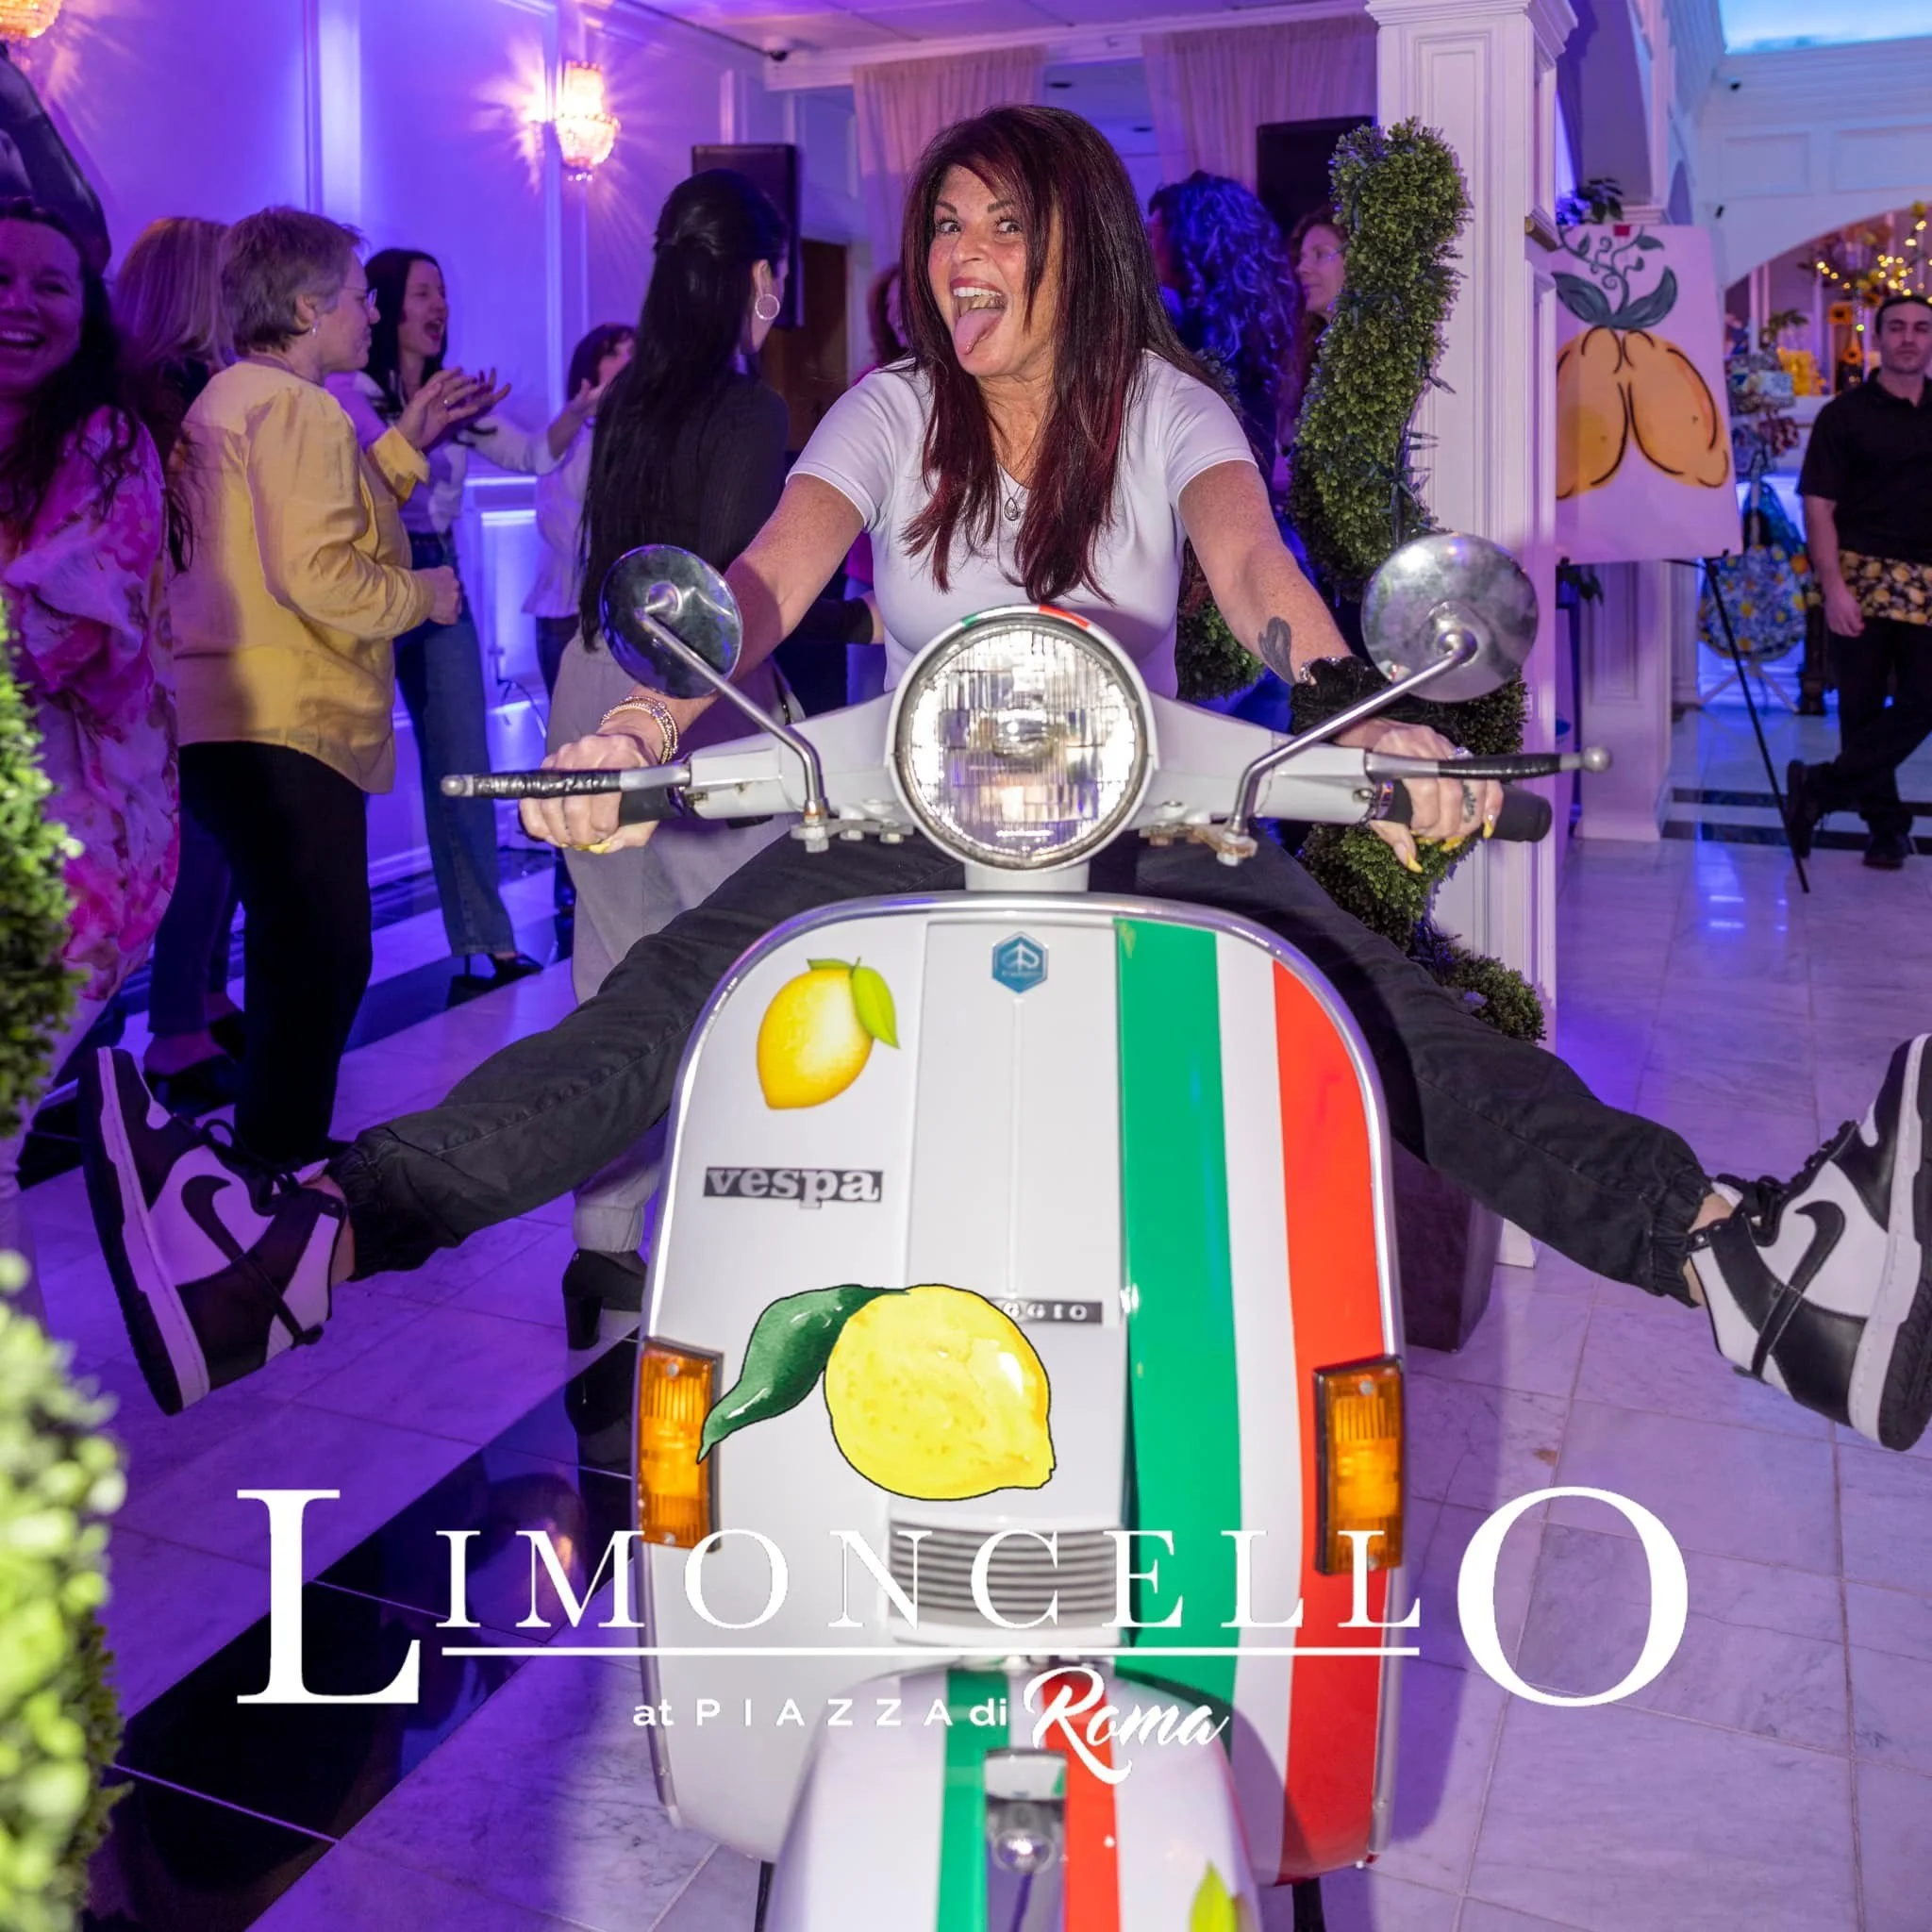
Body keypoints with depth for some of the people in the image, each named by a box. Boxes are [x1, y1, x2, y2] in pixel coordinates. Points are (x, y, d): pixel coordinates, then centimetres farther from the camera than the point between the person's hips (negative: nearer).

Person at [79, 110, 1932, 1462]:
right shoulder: (893, 413, 2)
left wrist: (1357, 722, -41)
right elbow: (764, 582, -14)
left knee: (1378, 1001, -25)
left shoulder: (1166, 411, 1)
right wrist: (641, 727, -35)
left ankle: (1750, 1257, -37)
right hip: (904, 827, 1)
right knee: (667, 996, -23)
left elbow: (1251, 560, -19)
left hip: (1143, 826, 0)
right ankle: (296, 1245, -31)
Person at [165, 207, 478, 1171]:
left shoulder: (227, 399, 22)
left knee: (299, 959, 18)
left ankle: (277, 1157, 29)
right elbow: (318, 572, -23)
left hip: (233, 723, 11)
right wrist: (425, 593, -7)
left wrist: (407, 442, 23)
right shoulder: (295, 407, -12)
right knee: (321, 963, -7)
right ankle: (282, 1174, -2)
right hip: (289, 730, -11)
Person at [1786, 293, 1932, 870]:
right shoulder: (1844, 415, 2)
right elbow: (1818, 505, -3)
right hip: (1863, 578, -3)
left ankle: (1820, 788, 1)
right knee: (1862, 709, 1)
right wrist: (1833, 586, -14)